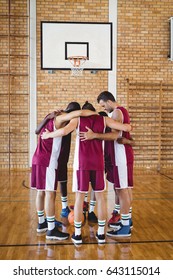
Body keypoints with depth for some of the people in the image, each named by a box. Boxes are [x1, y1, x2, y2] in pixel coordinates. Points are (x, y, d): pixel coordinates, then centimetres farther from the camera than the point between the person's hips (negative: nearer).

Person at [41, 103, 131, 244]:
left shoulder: (78, 119, 5)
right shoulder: (104, 119, 10)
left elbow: (64, 131, -14)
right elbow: (126, 128, 6)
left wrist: (48, 135, 1)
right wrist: (128, 126, 29)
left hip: (82, 163, -1)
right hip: (98, 163, 2)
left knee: (80, 196, 5)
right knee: (100, 196, 11)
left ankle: (77, 234, 12)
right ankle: (101, 233, 17)